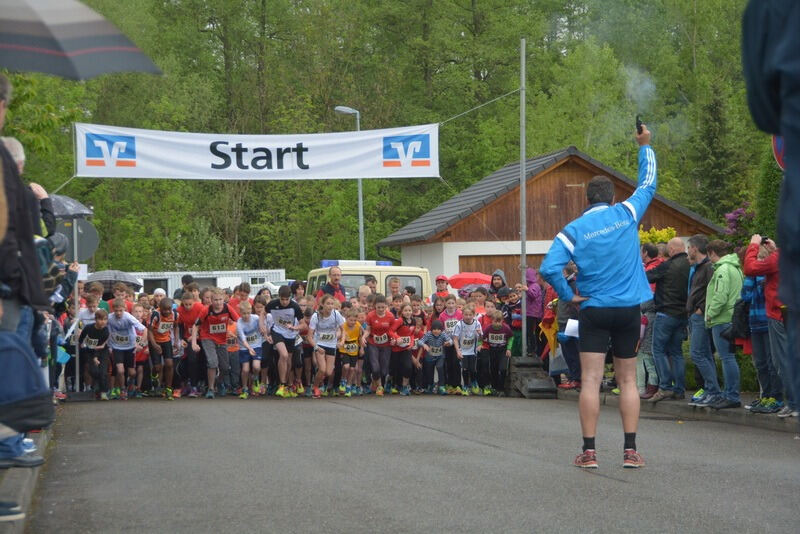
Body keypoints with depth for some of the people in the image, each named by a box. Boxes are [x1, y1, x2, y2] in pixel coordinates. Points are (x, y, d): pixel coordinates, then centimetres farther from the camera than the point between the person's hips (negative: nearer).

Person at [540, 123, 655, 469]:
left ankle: (589, 451, -3)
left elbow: (549, 268, -13)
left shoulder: (574, 230, -3)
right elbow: (648, 184, 17)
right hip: (629, 310, 2)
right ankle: (630, 451, 4)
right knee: (628, 380, 7)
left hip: (594, 310, -2)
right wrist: (645, 146, 28)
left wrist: (568, 296, 0)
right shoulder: (627, 214, 1)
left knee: (590, 380, -1)